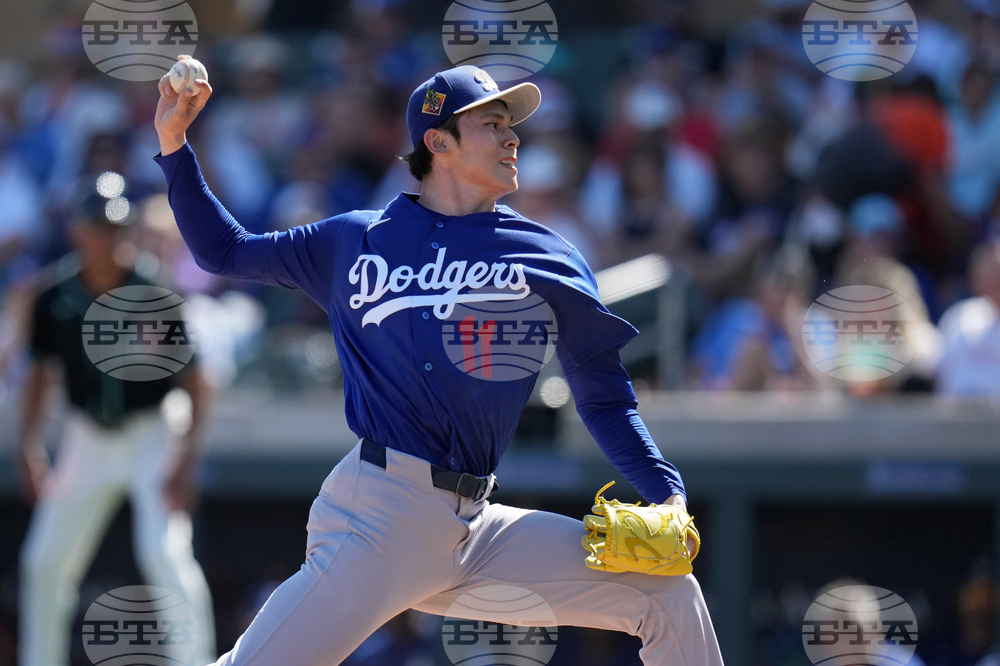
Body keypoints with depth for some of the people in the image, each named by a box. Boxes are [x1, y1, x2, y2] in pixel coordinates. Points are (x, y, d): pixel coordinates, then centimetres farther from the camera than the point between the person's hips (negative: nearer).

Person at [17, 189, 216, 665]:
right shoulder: (55, 297, -6)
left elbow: (193, 383, -11)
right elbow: (40, 372, 8)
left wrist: (186, 459, -20)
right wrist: (29, 447, -1)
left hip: (150, 435, -4)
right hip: (86, 440, 4)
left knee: (165, 553, -21)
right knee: (44, 562, 5)